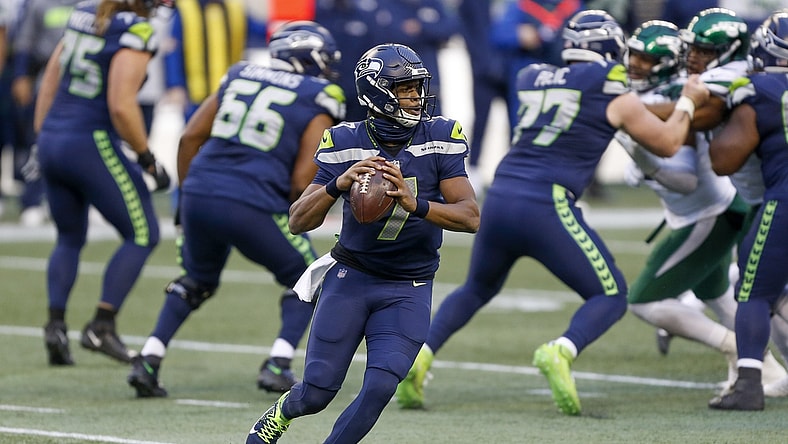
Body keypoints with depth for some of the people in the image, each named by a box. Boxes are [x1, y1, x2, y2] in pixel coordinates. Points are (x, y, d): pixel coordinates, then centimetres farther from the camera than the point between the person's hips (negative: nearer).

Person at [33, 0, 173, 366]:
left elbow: (49, 83, 14)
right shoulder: (135, 32, -14)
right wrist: (148, 160, -9)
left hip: (52, 142, 7)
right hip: (92, 144, -7)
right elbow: (121, 106, -20)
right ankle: (102, 325, -1)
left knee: (70, 237, 23)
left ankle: (55, 322, 8)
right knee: (142, 235, 7)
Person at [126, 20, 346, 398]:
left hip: (199, 195, 5)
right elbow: (302, 181, -5)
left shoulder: (239, 78, 17)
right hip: (253, 207, -5)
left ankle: (148, 362, 16)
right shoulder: (318, 103, 3)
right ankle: (277, 366, 1)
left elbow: (190, 138, 13)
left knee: (197, 282, 29)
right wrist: (289, 219, 14)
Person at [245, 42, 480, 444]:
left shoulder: (440, 139, -8)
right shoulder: (346, 144, -8)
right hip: (350, 277, 0)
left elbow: (470, 217, -15)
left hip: (408, 290, 0)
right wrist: (338, 185, -28)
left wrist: (414, 203, -31)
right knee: (317, 392, 0)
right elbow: (298, 223, -10)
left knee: (379, 388, -16)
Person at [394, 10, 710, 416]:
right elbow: (667, 144, 13)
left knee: (478, 288, 30)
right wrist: (688, 102, 30)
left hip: (499, 199, 5)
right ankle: (562, 352, -19)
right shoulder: (613, 96, 4)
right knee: (611, 296, 9)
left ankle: (420, 355, 10)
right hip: (546, 208, -5)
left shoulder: (534, 81, 17)